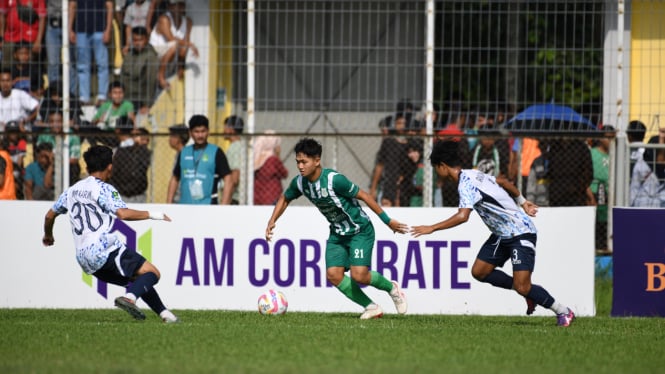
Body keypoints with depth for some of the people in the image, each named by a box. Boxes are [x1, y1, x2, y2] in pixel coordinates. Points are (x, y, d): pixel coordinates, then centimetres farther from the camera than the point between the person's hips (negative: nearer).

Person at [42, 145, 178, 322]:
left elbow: (49, 215, 27)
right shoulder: (103, 189, -5)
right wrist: (151, 214, -9)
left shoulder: (72, 190, 18)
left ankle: (164, 313, 10)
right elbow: (123, 213, -20)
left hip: (85, 259, 8)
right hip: (107, 250, -8)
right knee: (152, 273, -10)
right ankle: (129, 298, -35)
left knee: (139, 281, 19)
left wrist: (48, 235, 47)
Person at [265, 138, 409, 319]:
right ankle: (372, 308, 5)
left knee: (359, 275, -19)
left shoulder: (334, 180, -29)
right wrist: (272, 221, 1)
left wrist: (388, 221, -15)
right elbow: (285, 198, 14)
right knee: (333, 274, -10)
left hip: (360, 231, -7)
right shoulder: (300, 183, -9)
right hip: (337, 233, 7)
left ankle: (391, 288, 12)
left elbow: (363, 195, -20)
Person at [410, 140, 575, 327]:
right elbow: (504, 182, 22)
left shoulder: (466, 184, -22)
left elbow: (462, 216, -36)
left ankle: (564, 312, 1)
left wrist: (432, 228, -32)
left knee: (522, 287, -15)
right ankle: (528, 291, 16)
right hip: (502, 234, 10)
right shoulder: (472, 175, 8)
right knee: (479, 271, 6)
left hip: (521, 233, -10)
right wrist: (522, 202, 32)